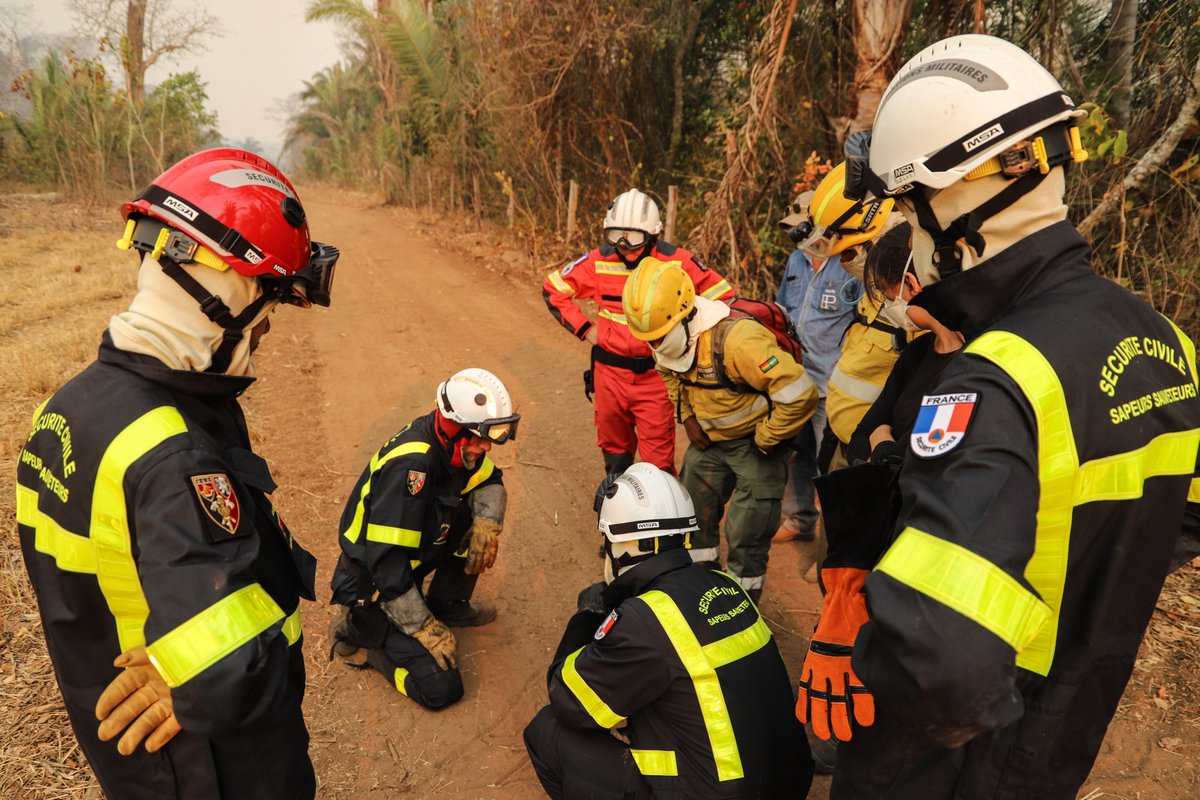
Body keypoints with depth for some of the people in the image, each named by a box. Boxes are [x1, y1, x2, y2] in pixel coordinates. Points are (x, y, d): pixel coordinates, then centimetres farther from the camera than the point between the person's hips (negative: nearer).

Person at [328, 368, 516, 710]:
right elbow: (386, 563, -32)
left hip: (407, 566, 8)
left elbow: (490, 482, 8)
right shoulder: (411, 466, -34)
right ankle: (358, 627, 4)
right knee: (441, 688, -11)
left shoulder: (450, 444, -9)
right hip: (372, 587, -8)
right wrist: (425, 629, -24)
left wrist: (488, 521, -14)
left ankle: (449, 606, 13)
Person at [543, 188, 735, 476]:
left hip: (656, 374, -3)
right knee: (614, 451, 18)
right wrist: (583, 328, 0)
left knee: (658, 462, -1)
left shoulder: (677, 262, -11)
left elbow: (723, 298, -2)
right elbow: (552, 289, 7)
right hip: (610, 372, 3)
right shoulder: (599, 261, -5)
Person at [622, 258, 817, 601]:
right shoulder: (672, 336, -11)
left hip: (753, 440, -7)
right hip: (709, 439, 7)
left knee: (747, 533, 0)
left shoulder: (737, 340, -36)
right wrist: (687, 417, 2)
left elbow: (799, 395, -36)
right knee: (695, 513, 18)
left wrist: (765, 441, -21)